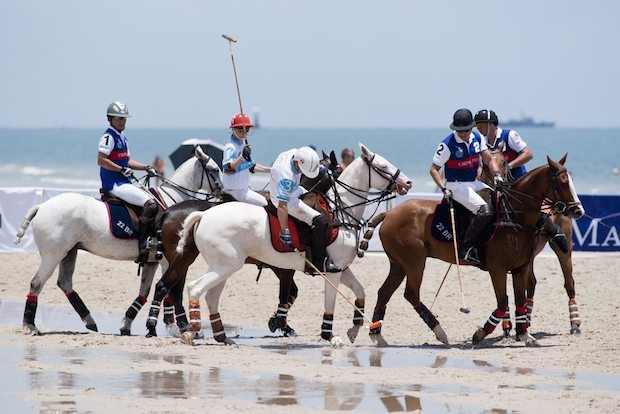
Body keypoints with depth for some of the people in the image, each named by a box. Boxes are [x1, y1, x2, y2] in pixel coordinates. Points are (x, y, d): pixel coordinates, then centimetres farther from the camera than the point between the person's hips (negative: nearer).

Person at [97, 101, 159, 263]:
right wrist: (122, 170, -20)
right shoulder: (108, 137, -10)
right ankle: (142, 246, -26)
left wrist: (146, 168, 16)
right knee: (150, 205, -25)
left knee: (155, 200, 17)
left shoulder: (122, 138, 19)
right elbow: (101, 160, -19)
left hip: (124, 183, 11)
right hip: (114, 184, -11)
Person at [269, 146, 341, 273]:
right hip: (288, 201, -10)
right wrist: (285, 231, -32)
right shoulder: (286, 177, -37)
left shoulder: (294, 153, -14)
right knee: (320, 221, -21)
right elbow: (282, 206, -35)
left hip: (295, 191, 10)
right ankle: (319, 261, -11)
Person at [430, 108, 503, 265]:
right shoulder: (448, 144, -14)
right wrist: (444, 189, -20)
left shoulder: (477, 138, 4)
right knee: (485, 211, -26)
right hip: (457, 186, -8)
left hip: (475, 183, 8)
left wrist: (496, 174, -11)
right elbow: (434, 169, -10)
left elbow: (489, 159, 8)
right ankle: (467, 248, -24)